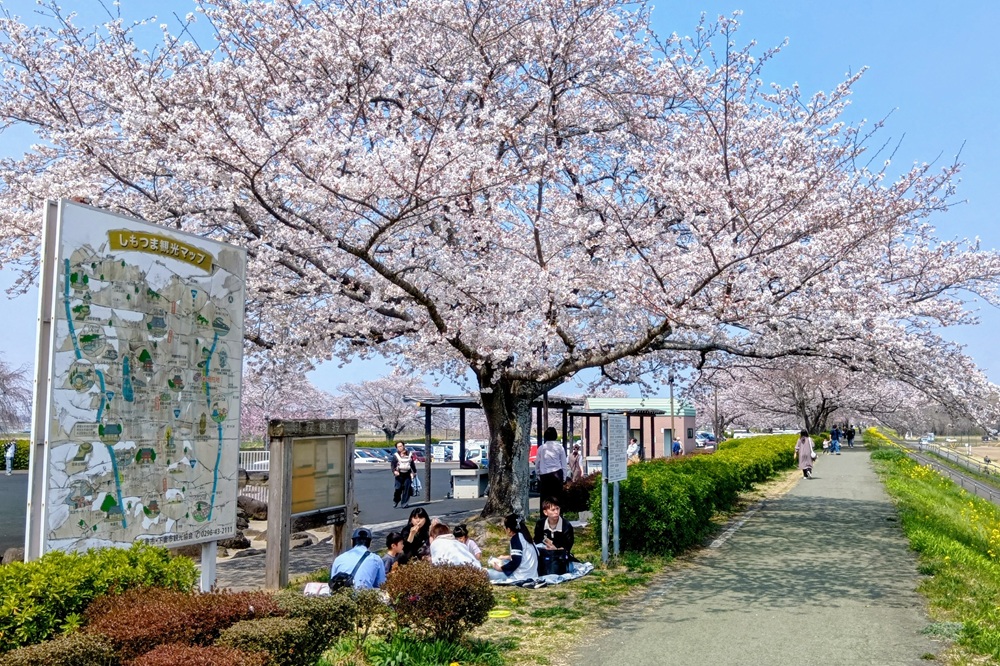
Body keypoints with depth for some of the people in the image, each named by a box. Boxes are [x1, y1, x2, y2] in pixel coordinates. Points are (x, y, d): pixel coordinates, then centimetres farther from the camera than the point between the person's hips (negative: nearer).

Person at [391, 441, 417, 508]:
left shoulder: (409, 454, 12)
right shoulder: (395, 455, 3)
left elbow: (412, 464, 23)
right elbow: (393, 465, -2)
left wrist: (414, 471, 26)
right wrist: (394, 471, -19)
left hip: (407, 474, 2)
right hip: (399, 474, -2)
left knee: (407, 488, -3)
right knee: (398, 488, -8)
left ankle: (405, 503, 5)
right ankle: (395, 501, 14)